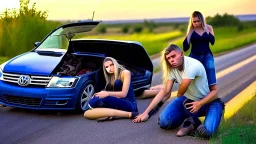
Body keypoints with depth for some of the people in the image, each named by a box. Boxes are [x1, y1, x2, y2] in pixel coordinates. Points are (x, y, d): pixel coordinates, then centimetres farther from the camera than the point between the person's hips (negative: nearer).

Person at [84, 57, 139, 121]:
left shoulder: (125, 73, 0)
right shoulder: (110, 77, 20)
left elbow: (124, 94, -10)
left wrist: (108, 93, -23)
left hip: (129, 105, -6)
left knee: (104, 98, -34)